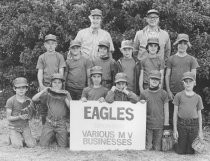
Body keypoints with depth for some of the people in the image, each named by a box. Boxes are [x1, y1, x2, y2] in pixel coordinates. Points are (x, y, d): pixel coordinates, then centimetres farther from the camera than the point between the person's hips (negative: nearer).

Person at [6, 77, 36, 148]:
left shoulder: (28, 101, -3)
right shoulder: (10, 101, -12)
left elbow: (30, 117, 3)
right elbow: (8, 118, -10)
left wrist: (27, 116, -22)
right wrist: (19, 117, -26)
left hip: (25, 127, 3)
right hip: (14, 127, -2)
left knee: (31, 145, -16)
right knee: (18, 146, -21)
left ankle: (22, 137, 16)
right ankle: (12, 138, 13)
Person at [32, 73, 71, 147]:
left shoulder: (65, 94, 4)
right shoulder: (48, 94, 3)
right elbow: (34, 99, -8)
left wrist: (68, 96, -17)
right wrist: (44, 90, -17)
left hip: (61, 124, 0)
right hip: (49, 123, 0)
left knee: (63, 145, -7)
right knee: (43, 144, -7)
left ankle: (57, 136, 24)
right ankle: (51, 136, 24)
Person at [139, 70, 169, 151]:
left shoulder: (163, 94, 3)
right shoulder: (144, 94, 4)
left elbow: (166, 111, 4)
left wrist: (166, 127, 1)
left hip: (159, 126, 0)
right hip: (147, 125, 0)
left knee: (157, 148, 6)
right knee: (148, 147, 1)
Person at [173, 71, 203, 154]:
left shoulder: (197, 97, 7)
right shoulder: (179, 95, 1)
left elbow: (199, 115, 11)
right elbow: (175, 113, 3)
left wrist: (200, 131, 8)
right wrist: (175, 129, -1)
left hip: (194, 125, 1)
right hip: (181, 124, -1)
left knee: (190, 152, 5)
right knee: (180, 152, 5)